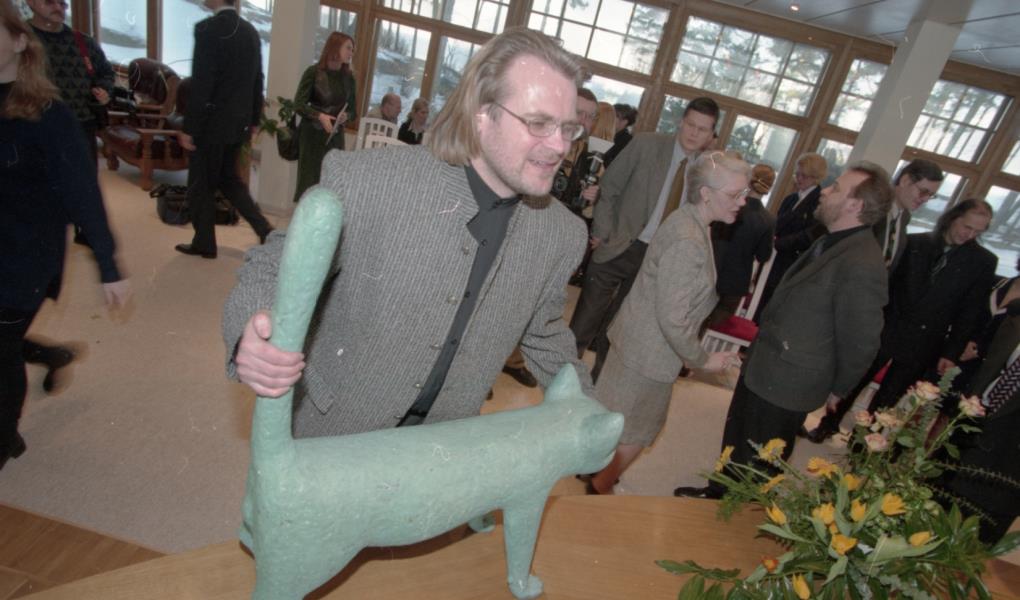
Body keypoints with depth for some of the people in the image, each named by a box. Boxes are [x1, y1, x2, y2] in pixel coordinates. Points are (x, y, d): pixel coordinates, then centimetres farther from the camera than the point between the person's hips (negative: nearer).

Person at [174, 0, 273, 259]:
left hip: (212, 122, -7)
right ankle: (264, 228, 13)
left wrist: (188, 128, -13)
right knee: (228, 178, 21)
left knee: (201, 185, 7)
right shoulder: (250, 31, 7)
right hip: (239, 122, 7)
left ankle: (204, 243, 19)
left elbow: (200, 84, -19)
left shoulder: (208, 28, -16)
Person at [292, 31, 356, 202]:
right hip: (312, 134, -3)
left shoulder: (348, 77, 6)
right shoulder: (313, 72, -6)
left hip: (335, 136, 3)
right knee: (308, 180, -2)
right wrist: (319, 115, -26)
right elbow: (299, 104, -8)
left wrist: (345, 116, -13)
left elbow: (353, 109, 10)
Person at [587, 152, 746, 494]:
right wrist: (701, 360, -13)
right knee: (636, 432, 13)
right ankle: (601, 488, 34)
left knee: (617, 418, 27)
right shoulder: (687, 242, -29)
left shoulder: (688, 221, 1)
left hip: (639, 339, 9)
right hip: (649, 353, -9)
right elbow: (673, 320, -27)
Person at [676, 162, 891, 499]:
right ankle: (719, 494, 47)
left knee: (757, 463, 13)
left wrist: (838, 389, -4)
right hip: (761, 367, 9)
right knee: (735, 442, 25)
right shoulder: (832, 243, 3)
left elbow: (860, 341, -19)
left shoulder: (862, 265, -26)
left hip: (785, 384, -9)